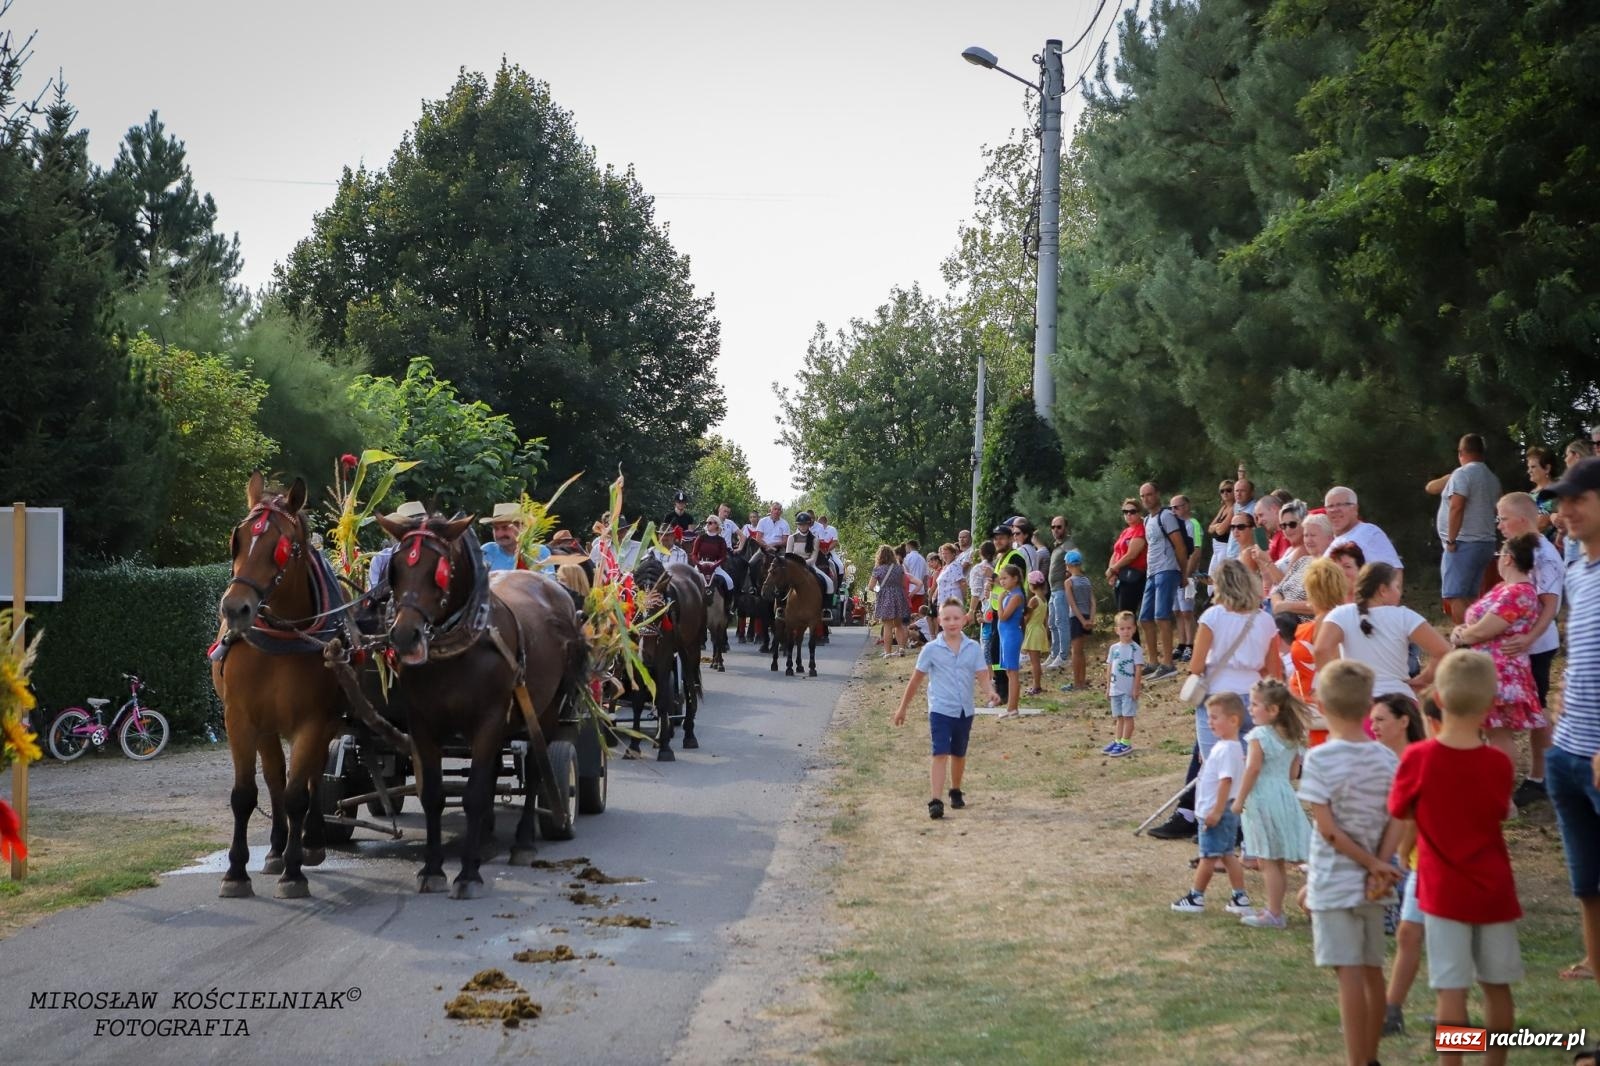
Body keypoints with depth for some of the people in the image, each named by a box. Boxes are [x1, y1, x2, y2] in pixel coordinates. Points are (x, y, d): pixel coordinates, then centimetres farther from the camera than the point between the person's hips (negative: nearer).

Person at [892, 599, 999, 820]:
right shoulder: (931, 649, -5)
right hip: (940, 710, -3)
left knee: (959, 754, 18)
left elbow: (982, 676, -5)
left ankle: (955, 791, 38)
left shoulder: (973, 648, 0)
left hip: (965, 710, 3)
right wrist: (903, 708, 7)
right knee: (940, 754, -14)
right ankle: (936, 801, -20)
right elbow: (916, 680, 3)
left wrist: (990, 692, -27)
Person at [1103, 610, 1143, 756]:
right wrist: (1108, 686, 10)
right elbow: (1109, 668, 12)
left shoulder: (1135, 649, -9)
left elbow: (1138, 670, -10)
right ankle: (1117, 741, 19)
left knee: (1127, 716, -1)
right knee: (1118, 716, 12)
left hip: (1129, 689, -6)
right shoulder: (1113, 648, 7)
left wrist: (1136, 688, -13)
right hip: (1116, 689, 6)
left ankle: (1125, 743, 3)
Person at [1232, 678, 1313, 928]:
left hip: (1263, 799, -8)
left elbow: (1253, 769, -17)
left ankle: (1274, 914, -2)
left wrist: (1239, 799, -11)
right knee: (1278, 861, 14)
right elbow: (1294, 772, 13)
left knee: (1267, 861, -3)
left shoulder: (1259, 736, -15)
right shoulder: (1292, 738, 9)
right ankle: (1274, 909, 22)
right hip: (1285, 796, 8)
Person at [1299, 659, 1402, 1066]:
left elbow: (1328, 829, -16)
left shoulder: (1320, 759, -13)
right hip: (1372, 884, 5)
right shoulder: (1387, 758, 2)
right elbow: (1395, 823, -3)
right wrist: (1380, 868, -9)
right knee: (1372, 970, 14)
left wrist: (1374, 866, -11)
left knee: (1349, 973, -4)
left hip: (1335, 884, -5)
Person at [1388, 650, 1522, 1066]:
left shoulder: (1418, 759, -15)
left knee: (1452, 988, -1)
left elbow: (1400, 811, -1)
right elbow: (1501, 813, 7)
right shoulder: (1498, 763, -9)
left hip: (1444, 891, -2)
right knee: (1498, 985, 16)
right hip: (1494, 890, 2)